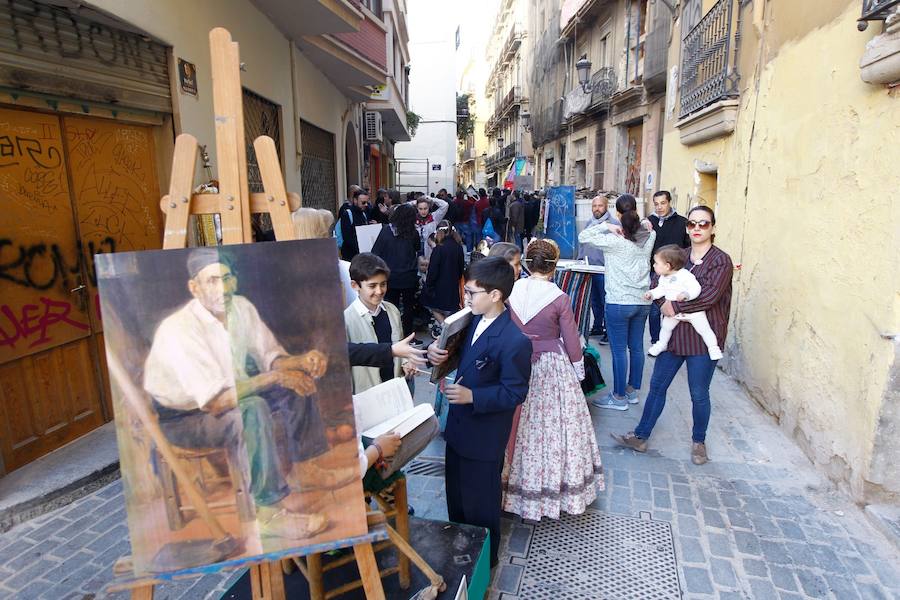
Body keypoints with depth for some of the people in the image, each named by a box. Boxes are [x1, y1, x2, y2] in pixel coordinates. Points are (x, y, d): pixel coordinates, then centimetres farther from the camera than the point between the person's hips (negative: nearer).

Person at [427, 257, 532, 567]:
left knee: (481, 503, 15)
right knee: (456, 494, 26)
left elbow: (514, 393, -22)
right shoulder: (473, 320, -3)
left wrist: (472, 396, -28)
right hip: (458, 426, 8)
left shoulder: (514, 342, -27)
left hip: (484, 436, -8)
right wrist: (438, 352, -10)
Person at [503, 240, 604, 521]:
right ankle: (554, 485, 26)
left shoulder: (511, 292, -8)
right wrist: (579, 369, 8)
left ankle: (520, 486, 32)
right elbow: (571, 341, -7)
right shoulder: (560, 299, -15)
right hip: (552, 368, -3)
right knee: (553, 425, 12)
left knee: (521, 425, 16)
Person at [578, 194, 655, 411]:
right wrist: (644, 223, 9)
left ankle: (619, 397, 13)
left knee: (619, 350, 3)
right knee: (636, 347, 15)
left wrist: (606, 226, -14)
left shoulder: (614, 240, -14)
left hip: (619, 303, -6)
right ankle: (633, 391, 29)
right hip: (643, 301, 7)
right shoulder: (649, 236, 3)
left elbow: (582, 237, -11)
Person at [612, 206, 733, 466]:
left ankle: (698, 442, 33)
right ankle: (640, 436, 24)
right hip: (675, 333, 5)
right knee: (657, 385, 11)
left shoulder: (721, 261, -9)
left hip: (703, 338, -5)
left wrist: (676, 306, -17)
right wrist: (667, 299, -13)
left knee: (699, 394, 10)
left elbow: (710, 296, -21)